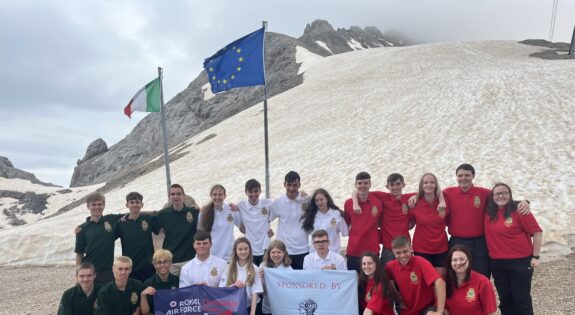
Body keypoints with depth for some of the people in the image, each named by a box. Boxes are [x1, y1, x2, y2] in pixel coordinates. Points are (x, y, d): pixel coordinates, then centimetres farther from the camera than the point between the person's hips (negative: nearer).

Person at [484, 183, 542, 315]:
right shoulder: (488, 213, 2)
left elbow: (537, 232, -9)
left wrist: (535, 257, -9)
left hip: (520, 261, -4)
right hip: (497, 262, 4)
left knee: (521, 298, 6)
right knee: (504, 297, 15)